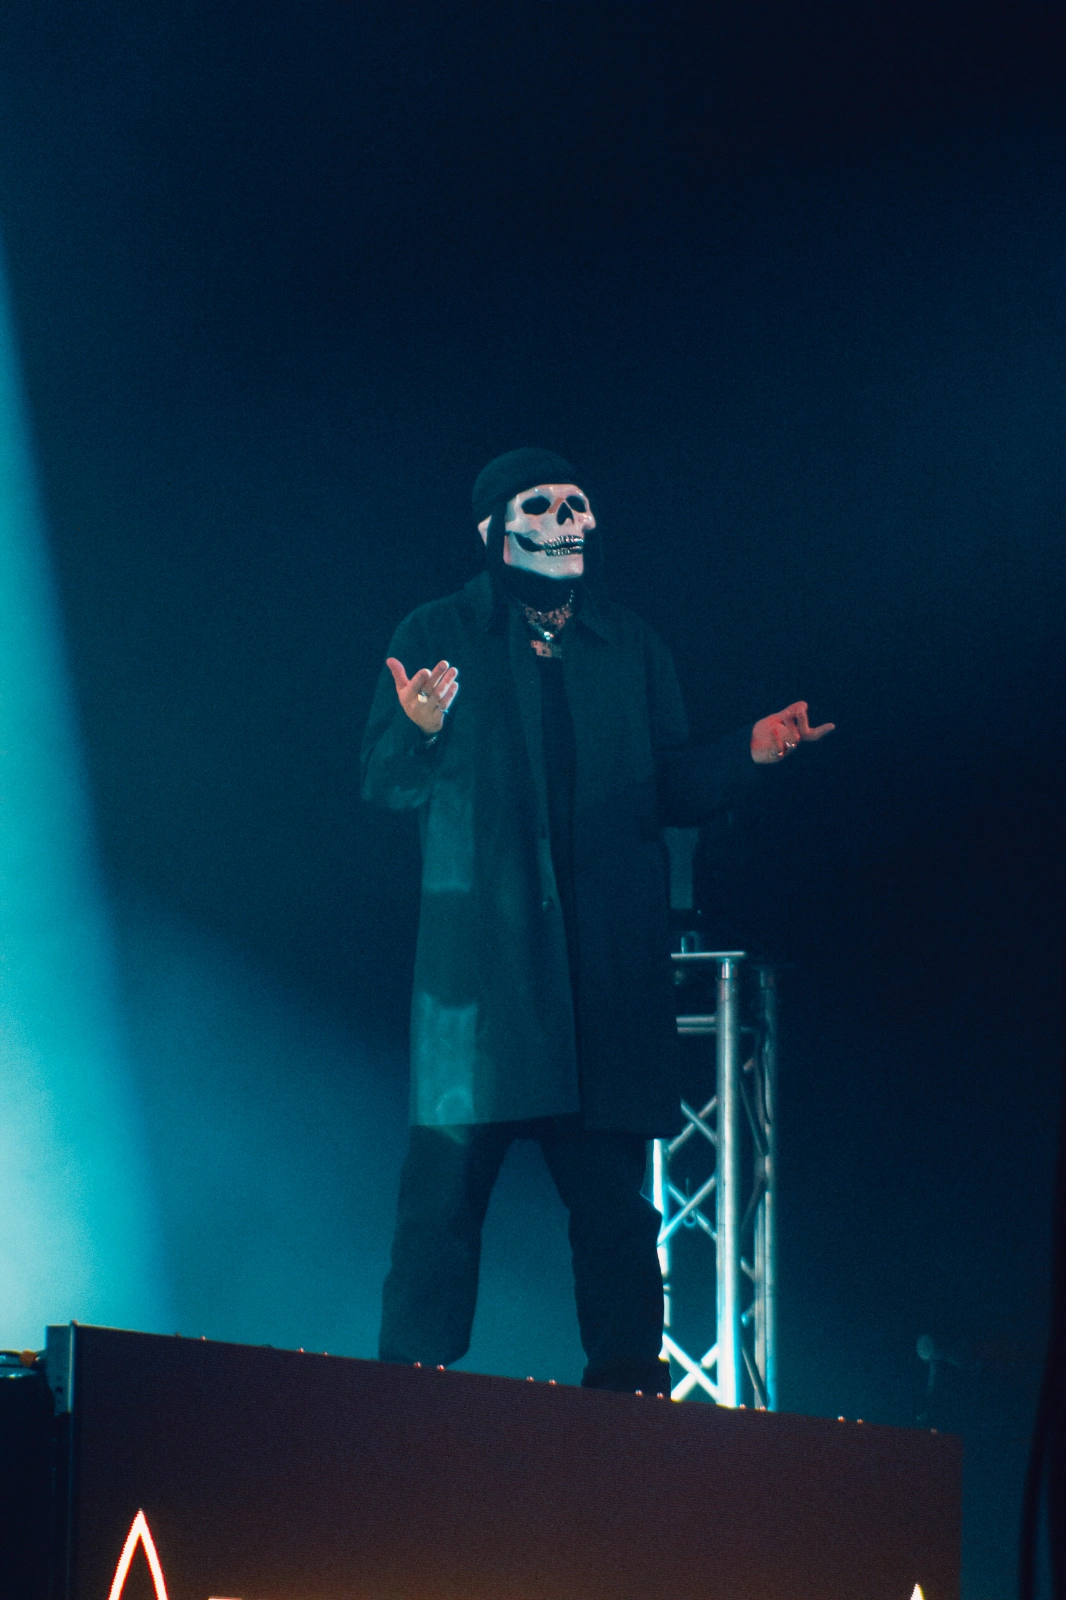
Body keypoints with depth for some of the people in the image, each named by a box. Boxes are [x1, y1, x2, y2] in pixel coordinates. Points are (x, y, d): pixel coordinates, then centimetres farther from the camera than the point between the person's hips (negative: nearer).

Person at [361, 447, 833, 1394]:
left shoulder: (634, 649, 18)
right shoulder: (441, 636, 8)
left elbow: (674, 793, 16)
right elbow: (387, 783, 2)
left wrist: (747, 755, -3)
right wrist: (421, 734, -20)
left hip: (609, 960, 3)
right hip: (481, 953, -3)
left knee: (615, 1198, 0)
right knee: (444, 1193, -8)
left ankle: (629, 1392, 4)